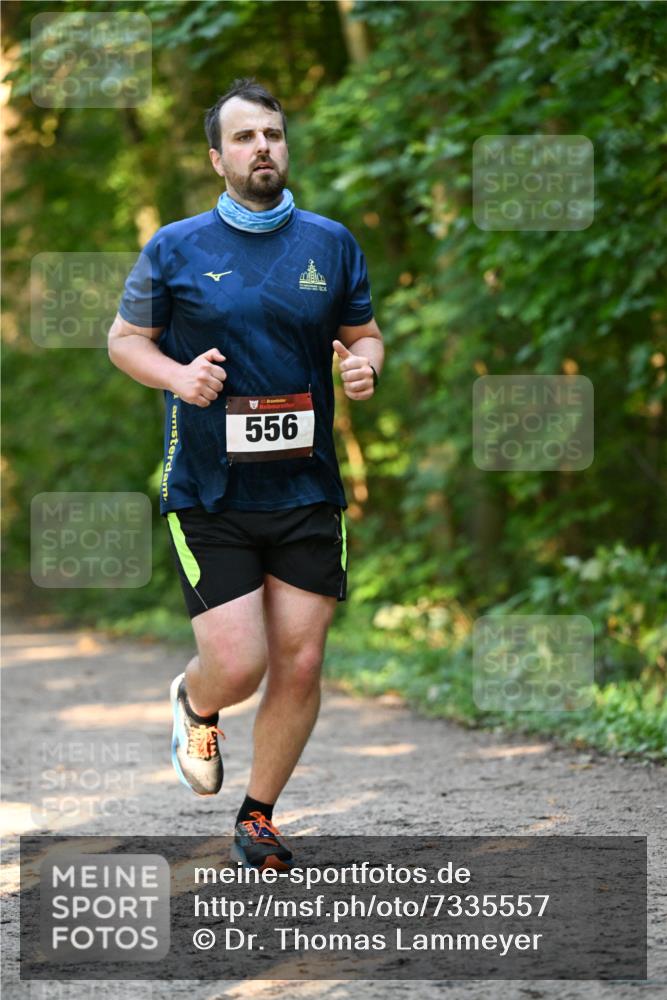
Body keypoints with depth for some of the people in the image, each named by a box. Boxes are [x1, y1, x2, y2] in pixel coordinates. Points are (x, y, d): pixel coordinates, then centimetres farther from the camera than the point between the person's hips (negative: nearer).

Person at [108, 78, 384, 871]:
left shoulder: (331, 243, 7)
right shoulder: (175, 250, 0)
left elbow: (362, 332, 17)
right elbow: (124, 338, 7)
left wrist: (365, 364, -7)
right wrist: (178, 376, -12)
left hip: (306, 490, 3)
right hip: (208, 497, -3)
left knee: (300, 665, 2)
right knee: (238, 666, -10)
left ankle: (257, 816, 23)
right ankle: (194, 705, 29)